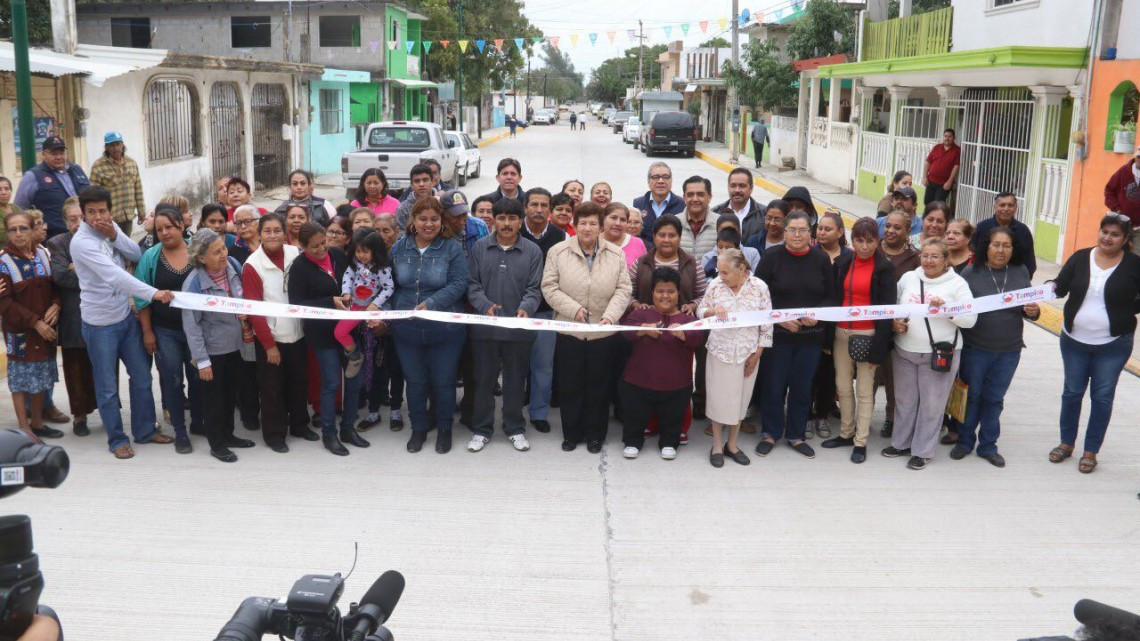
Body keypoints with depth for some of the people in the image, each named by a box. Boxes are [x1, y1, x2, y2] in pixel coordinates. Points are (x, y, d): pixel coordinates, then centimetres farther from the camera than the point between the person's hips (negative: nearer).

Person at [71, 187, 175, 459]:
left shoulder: (111, 229, 3)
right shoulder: (81, 242, -19)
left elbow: (138, 256, -2)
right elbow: (114, 274, -30)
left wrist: (115, 236, -17)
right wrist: (153, 293, -39)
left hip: (126, 316, 7)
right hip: (100, 323, -6)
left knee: (142, 376, 14)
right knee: (108, 386, 6)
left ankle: (145, 430, 28)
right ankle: (116, 439, 20)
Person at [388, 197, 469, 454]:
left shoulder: (452, 249, -6)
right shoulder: (399, 248, 4)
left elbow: (458, 285, -13)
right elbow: (391, 285, 9)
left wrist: (430, 303, -24)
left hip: (444, 329, -3)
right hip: (406, 329, 3)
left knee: (443, 382, 8)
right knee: (414, 381, 14)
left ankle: (444, 428, 28)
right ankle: (419, 428, 31)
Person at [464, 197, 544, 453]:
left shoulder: (532, 251, 1)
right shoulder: (480, 248, 2)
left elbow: (535, 288, -1)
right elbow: (472, 283, 1)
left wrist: (526, 308, -20)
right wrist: (485, 305, -17)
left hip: (519, 328, 0)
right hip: (484, 327, 0)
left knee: (515, 380, 11)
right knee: (484, 379, 10)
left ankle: (515, 428, 26)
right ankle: (482, 429, 22)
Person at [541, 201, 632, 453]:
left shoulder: (616, 254, 1)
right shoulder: (558, 252, -2)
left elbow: (622, 290, -1)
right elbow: (550, 288, -5)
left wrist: (610, 316, -16)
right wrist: (574, 309, -16)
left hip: (604, 333, 1)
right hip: (569, 331, -1)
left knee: (598, 386, 9)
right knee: (570, 385, 8)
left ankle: (595, 434, 24)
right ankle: (571, 433, 24)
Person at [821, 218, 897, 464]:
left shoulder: (885, 268, -4)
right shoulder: (842, 263, 7)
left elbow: (888, 307, -6)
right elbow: (833, 297, 8)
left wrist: (879, 345, -13)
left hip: (868, 334, -4)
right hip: (841, 332, 4)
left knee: (864, 390, 2)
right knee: (842, 387, 11)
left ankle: (860, 442, 10)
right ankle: (846, 433, 24)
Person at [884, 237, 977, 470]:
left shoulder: (957, 284, -3)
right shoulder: (908, 278, 6)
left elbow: (970, 320, -7)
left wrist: (946, 307, -21)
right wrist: (895, 322, -5)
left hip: (940, 353, -3)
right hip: (904, 350, 3)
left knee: (931, 404, 5)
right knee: (904, 399, 14)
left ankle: (922, 451, 18)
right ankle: (901, 443, 30)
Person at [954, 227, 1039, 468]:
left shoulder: (1021, 272, 2)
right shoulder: (971, 272, -8)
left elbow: (1030, 308, 9)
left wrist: (1033, 311, -14)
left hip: (1009, 351, 2)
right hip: (975, 348, -2)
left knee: (994, 399, 13)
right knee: (971, 396, 11)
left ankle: (988, 445, 27)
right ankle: (964, 441, 28)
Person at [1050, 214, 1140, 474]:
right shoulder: (1080, 258, -1)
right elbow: (1061, 287, 0)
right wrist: (1052, 287, -20)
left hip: (1113, 345, -2)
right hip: (1074, 341, 2)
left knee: (1102, 397, 6)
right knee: (1072, 392, 13)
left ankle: (1091, 451, 19)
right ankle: (1066, 443, 29)